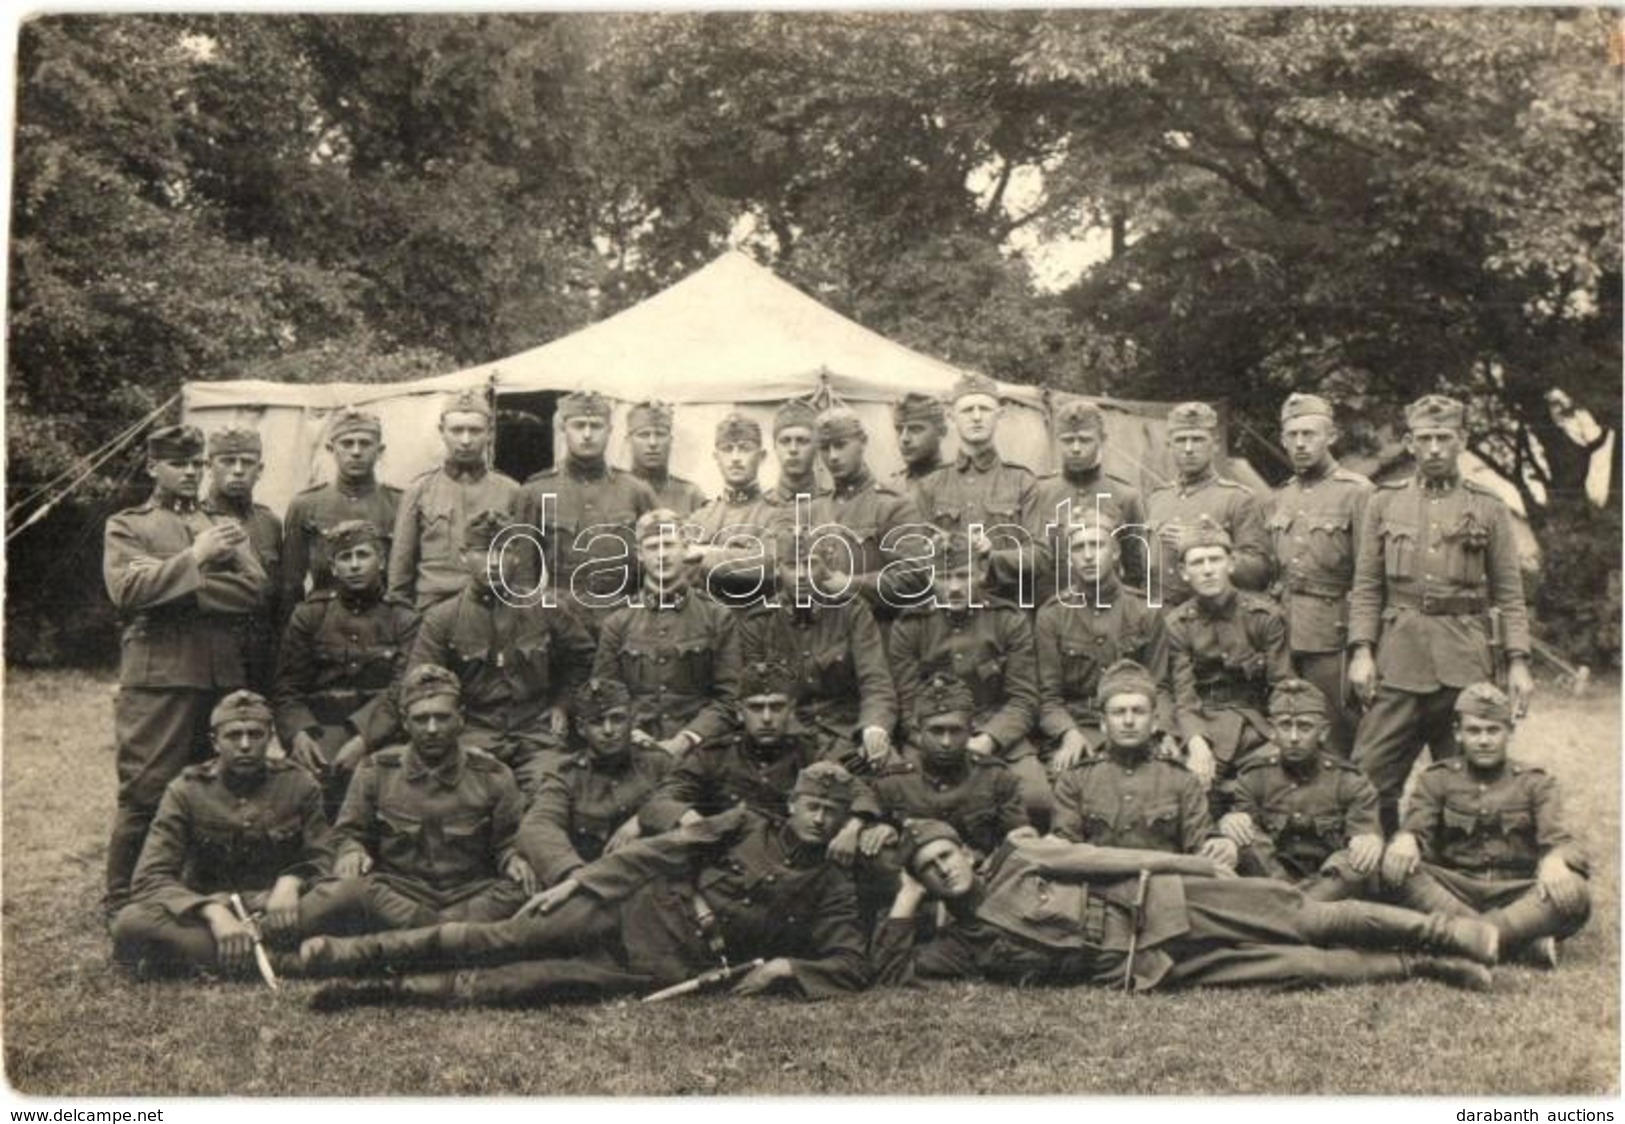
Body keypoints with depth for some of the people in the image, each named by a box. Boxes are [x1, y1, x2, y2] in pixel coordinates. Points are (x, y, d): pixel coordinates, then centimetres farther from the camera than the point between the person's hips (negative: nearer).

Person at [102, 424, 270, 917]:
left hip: (225, 675, 4)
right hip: (157, 675, -4)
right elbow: (127, 589, -8)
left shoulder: (228, 526, 20)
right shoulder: (125, 526, 11)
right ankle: (123, 904, 5)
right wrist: (195, 557, -13)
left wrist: (187, 590, -7)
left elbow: (256, 589, 4)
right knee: (145, 792, -5)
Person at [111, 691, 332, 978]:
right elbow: (151, 878, -9)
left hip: (274, 911, 1)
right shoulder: (185, 791, -1)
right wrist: (215, 913, -27)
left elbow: (321, 858, 5)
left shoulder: (298, 786, 4)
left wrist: (291, 881, -20)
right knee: (130, 923, -31)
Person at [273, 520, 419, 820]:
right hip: (318, 733, 0)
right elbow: (288, 687, 9)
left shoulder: (403, 620, 9)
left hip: (379, 736, 0)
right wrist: (297, 733, -10)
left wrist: (365, 740, -17)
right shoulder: (309, 615, 14)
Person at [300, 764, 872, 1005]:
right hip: (636, 912, 1)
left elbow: (853, 965, 1)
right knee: (502, 941, -12)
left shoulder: (830, 891, 6)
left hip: (670, 970, -1)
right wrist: (578, 880, -4)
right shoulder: (744, 826, 8)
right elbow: (657, 852, 4)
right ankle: (356, 954, -8)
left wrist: (787, 967, -15)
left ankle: (384, 991, -13)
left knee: (518, 983, -14)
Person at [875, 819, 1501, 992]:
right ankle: (1423, 967, 0)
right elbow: (893, 973, 1)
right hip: (1142, 970, -1)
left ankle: (1439, 932, 1)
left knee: (1307, 919, -9)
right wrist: (905, 902, -1)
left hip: (1160, 905, 1)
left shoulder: (1016, 860, 7)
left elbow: (1092, 857, 5)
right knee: (1304, 967, -10)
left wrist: (1180, 864, 1)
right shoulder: (964, 944, 8)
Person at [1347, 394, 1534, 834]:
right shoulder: (1384, 502, 9)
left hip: (1467, 659, 0)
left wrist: (1518, 662, -3)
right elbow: (1366, 587, 6)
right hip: (1398, 655, 0)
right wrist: (1361, 650, -5)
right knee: (1369, 774, -3)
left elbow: (1510, 595, 6)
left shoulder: (1489, 508, 8)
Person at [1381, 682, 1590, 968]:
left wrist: (1554, 860, -30)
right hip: (1454, 890, 0)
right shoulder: (1438, 780, 13)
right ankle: (1525, 942, -34)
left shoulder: (1536, 783, 12)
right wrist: (1405, 840, -30)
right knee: (1399, 869, -30)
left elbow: (1557, 839, -4)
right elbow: (1417, 828, -3)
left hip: (1518, 895, 0)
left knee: (1574, 893, -31)